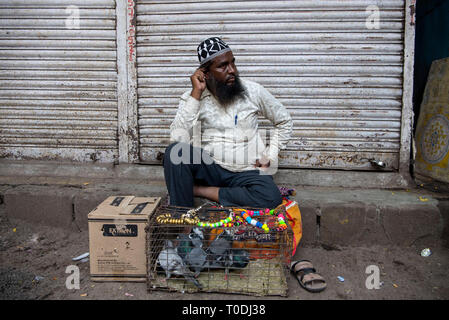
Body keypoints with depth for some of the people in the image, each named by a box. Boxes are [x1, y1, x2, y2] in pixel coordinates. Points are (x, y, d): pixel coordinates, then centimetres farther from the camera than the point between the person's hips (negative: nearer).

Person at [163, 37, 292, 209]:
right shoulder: (192, 96, -2)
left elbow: (284, 121, 14)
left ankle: (197, 190, -16)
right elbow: (178, 139, -18)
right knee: (175, 151, -31)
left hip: (247, 172, 1)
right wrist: (196, 94, -17)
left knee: (271, 198, -31)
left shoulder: (253, 91, 0)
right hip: (209, 167, -1)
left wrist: (270, 156, 2)